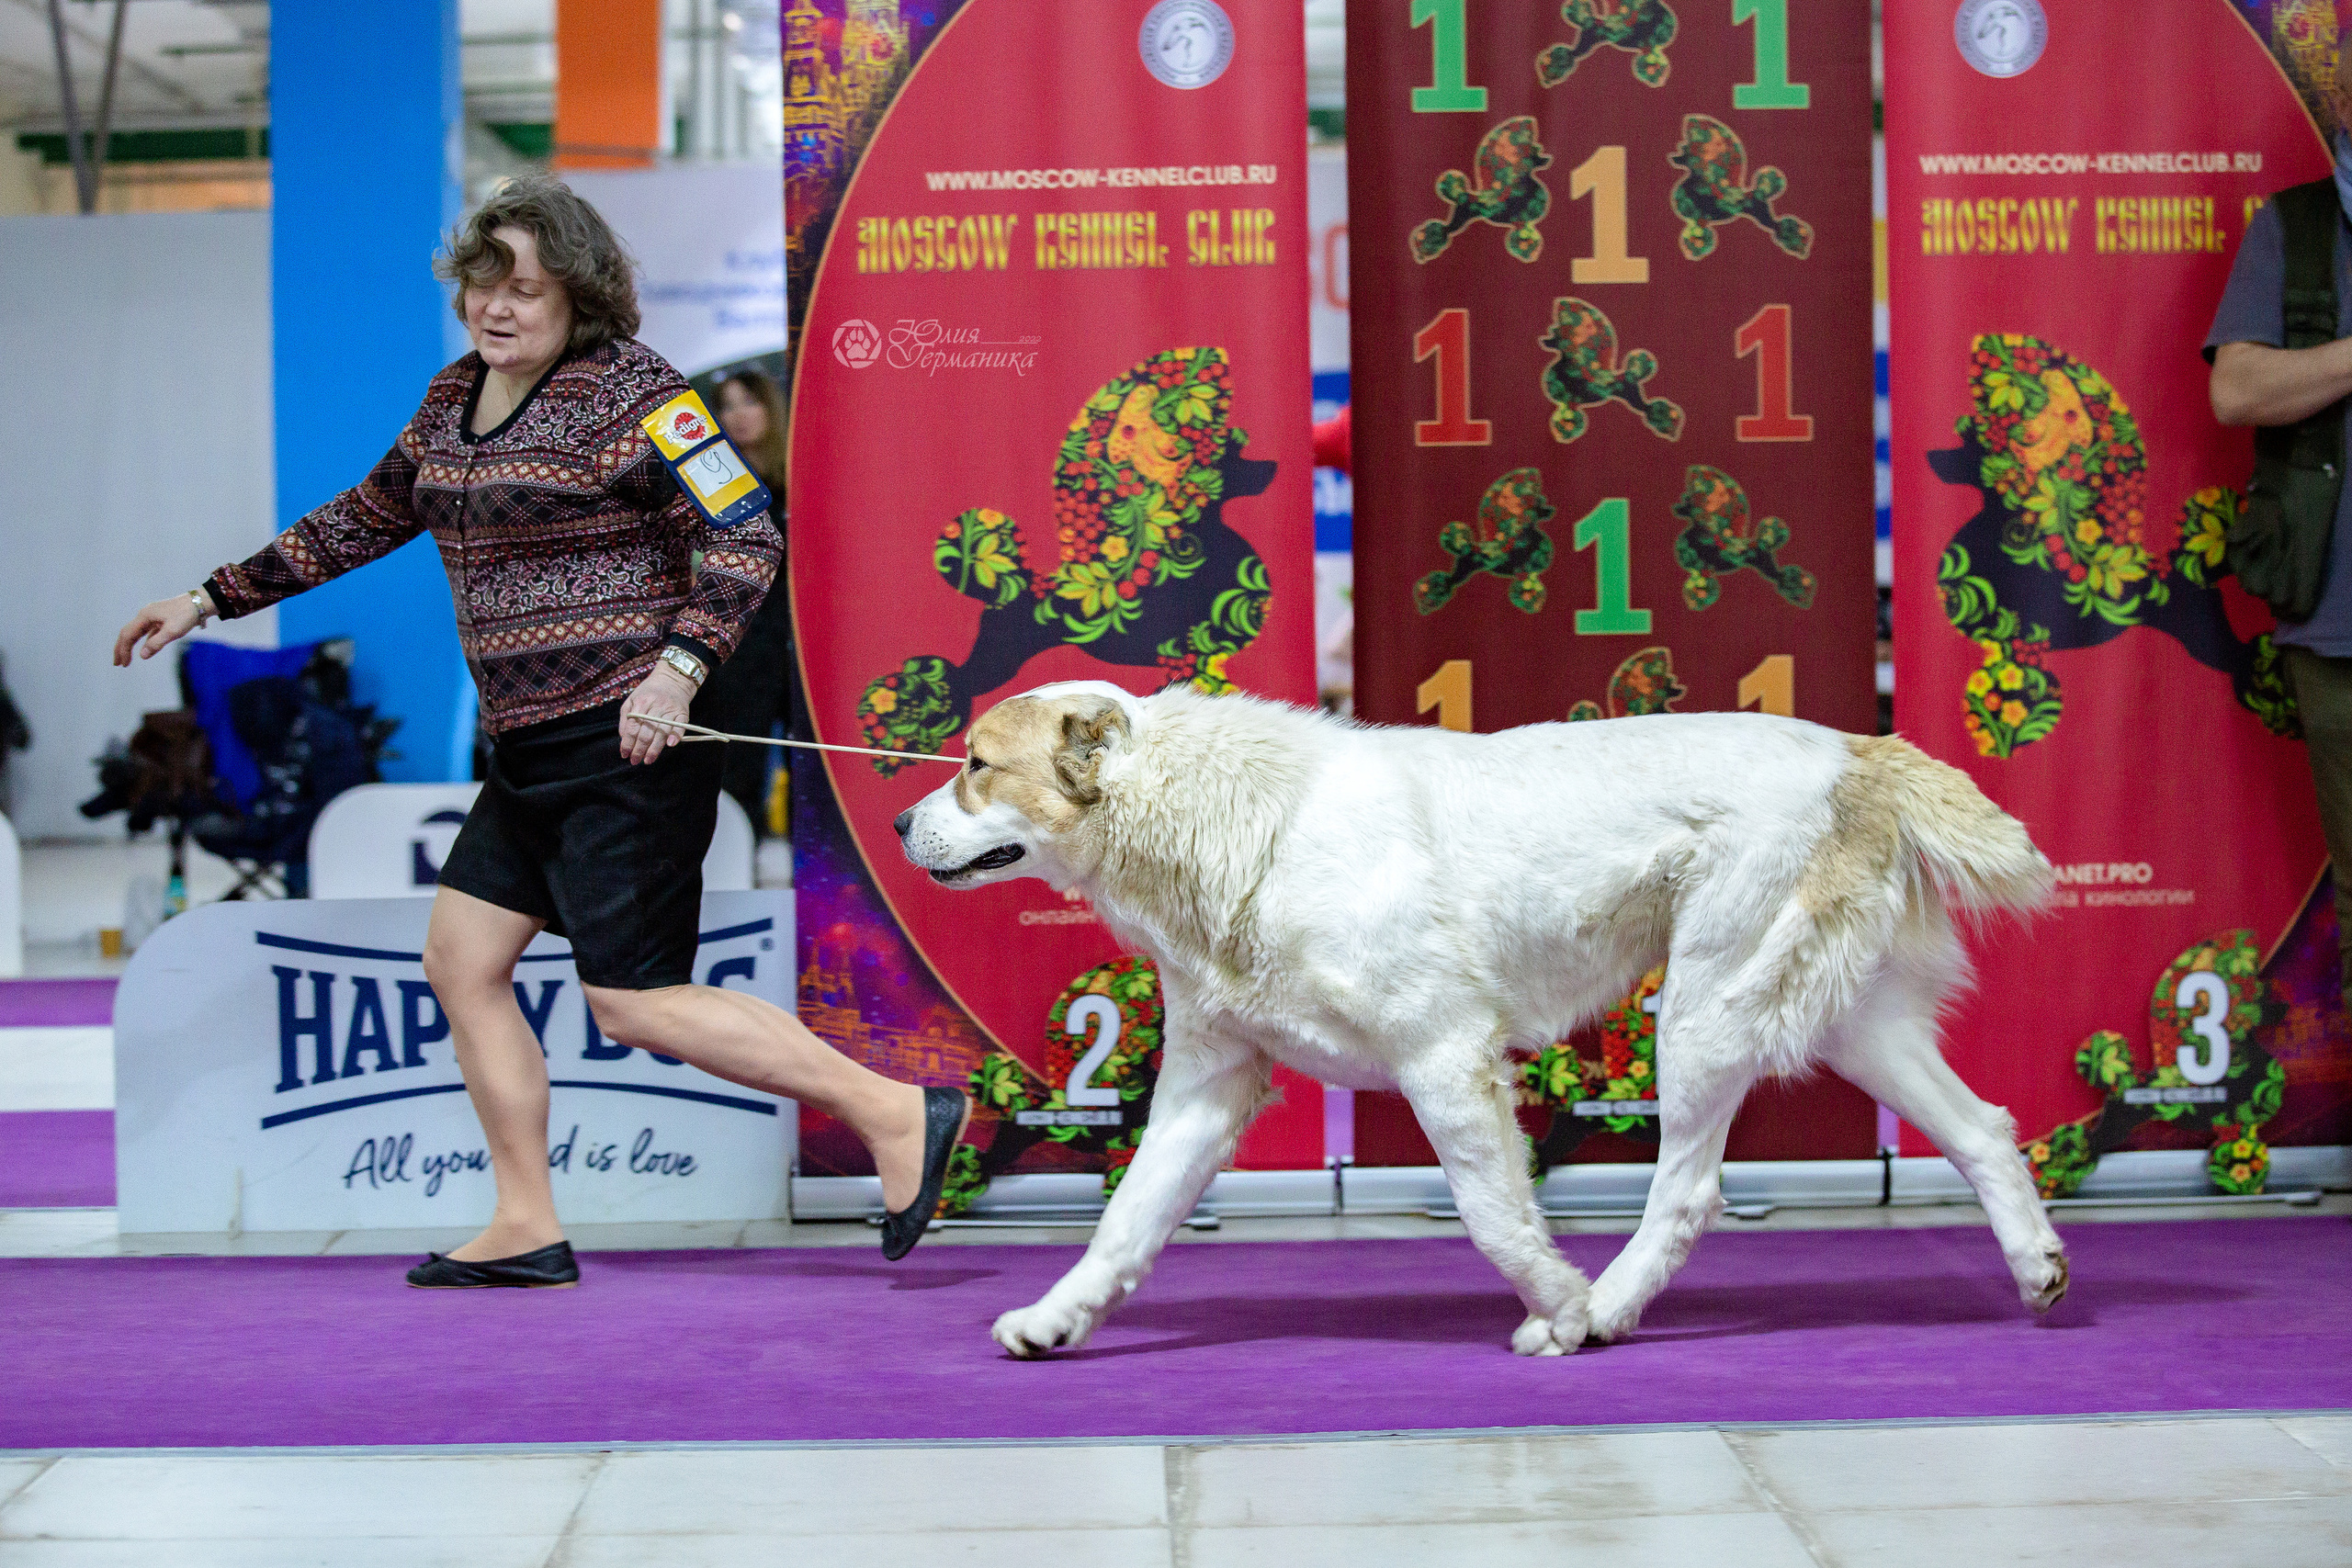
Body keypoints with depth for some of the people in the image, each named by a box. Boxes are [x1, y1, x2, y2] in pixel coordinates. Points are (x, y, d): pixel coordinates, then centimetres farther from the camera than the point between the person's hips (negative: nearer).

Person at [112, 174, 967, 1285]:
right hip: (528, 747, 9)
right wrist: (211, 599, 26)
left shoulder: (627, 391, -12)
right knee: (460, 962, 9)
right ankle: (526, 1228, 17)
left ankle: (894, 1113, -4)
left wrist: (677, 670, -30)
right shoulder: (457, 395, 13)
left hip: (626, 740, -9)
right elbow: (368, 518, 25)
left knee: (635, 1001, -11)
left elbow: (747, 541, -16)